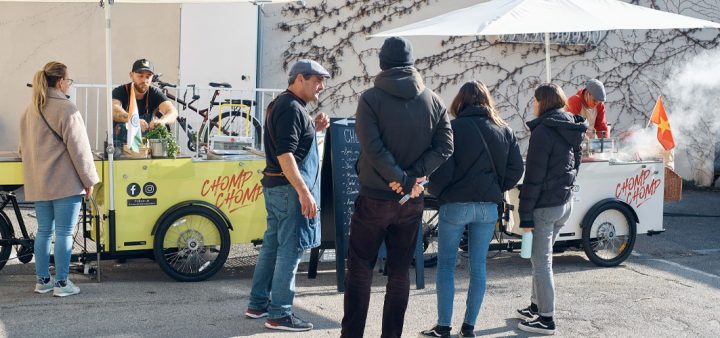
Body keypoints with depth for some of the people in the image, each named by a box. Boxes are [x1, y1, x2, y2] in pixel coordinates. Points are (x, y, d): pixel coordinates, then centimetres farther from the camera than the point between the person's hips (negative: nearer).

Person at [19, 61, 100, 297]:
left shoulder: (30, 110, 12)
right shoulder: (66, 109, -14)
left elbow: (26, 147, 20)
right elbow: (78, 148, -14)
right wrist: (89, 180, -8)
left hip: (38, 184, 7)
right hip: (65, 182, -7)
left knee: (43, 231, 14)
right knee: (64, 233, 0)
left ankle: (42, 280, 20)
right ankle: (62, 283, 4)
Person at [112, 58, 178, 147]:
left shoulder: (154, 93, -3)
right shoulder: (120, 92, -8)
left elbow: (173, 112, -20)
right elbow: (114, 111, -29)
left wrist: (162, 120, -43)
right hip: (118, 146, -1)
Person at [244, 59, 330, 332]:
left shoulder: (282, 105, 16)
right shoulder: (291, 108, -15)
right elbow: (284, 154, -24)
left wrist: (314, 129, 10)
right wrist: (304, 192, -27)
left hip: (276, 186, 10)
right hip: (290, 187, -10)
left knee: (273, 245, 15)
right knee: (291, 248, -5)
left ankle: (258, 304, 23)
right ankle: (279, 314, -1)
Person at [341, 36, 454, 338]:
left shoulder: (371, 98, -8)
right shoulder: (433, 101, 3)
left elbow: (373, 148, -18)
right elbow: (444, 148, -4)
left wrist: (402, 179, -14)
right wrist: (413, 177, -11)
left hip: (374, 198, -3)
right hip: (412, 202, 3)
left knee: (360, 269, 7)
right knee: (399, 272, 11)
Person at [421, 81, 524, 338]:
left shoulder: (454, 129, -9)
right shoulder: (503, 130, 5)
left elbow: (442, 171, -13)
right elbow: (516, 169, 4)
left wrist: (435, 192, 5)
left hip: (455, 205, -4)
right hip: (488, 207, 4)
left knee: (446, 264, 7)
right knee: (478, 266, 10)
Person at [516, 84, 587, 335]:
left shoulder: (543, 130, -18)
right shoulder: (572, 130, 9)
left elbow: (533, 176, -19)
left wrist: (525, 215, -16)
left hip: (544, 205, -9)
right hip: (565, 202, 9)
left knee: (541, 261, 0)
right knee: (542, 257, 21)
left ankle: (546, 319, 6)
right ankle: (536, 306, 32)